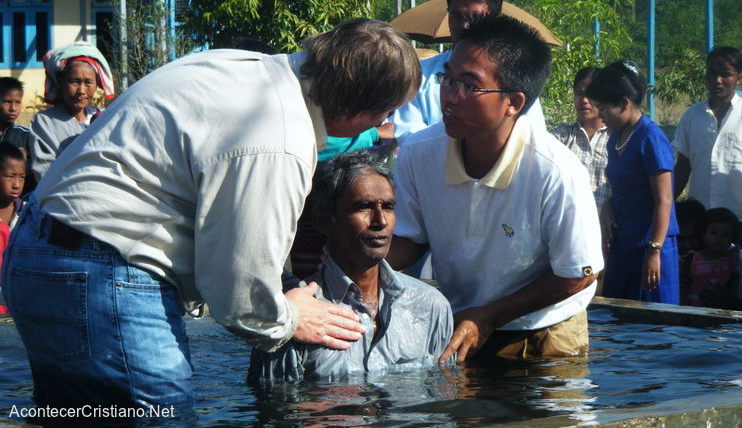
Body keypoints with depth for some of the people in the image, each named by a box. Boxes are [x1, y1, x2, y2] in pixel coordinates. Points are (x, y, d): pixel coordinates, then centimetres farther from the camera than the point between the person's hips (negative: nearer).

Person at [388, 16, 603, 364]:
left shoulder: (558, 173, -25)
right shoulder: (418, 155, -13)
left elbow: (578, 275, -13)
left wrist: (487, 317, -13)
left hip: (544, 338, -2)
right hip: (454, 326, 2)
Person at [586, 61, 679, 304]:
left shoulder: (651, 139, -15)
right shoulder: (616, 138, 11)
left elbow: (664, 201, -17)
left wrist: (654, 251, -21)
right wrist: (608, 209, 1)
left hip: (649, 244, -8)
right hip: (622, 243, 8)